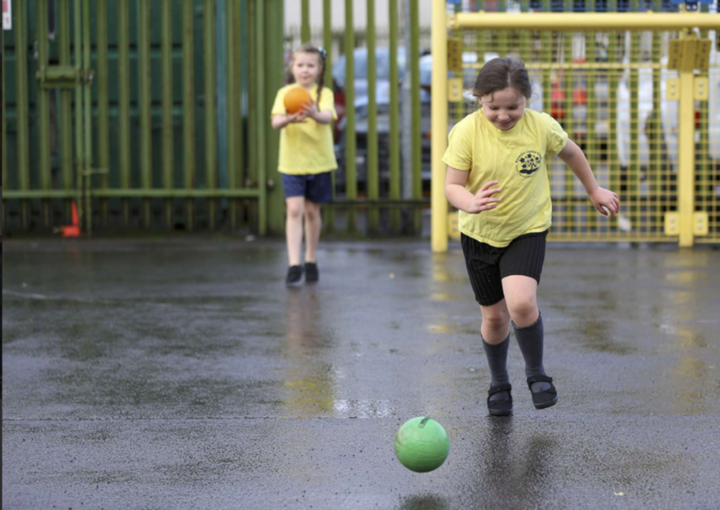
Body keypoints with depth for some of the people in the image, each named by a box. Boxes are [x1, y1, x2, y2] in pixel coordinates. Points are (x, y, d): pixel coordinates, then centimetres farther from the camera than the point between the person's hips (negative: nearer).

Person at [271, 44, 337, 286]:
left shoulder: (323, 93, -4)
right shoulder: (285, 93, -2)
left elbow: (328, 116, -24)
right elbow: (276, 122, -15)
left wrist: (314, 114, -47)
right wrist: (289, 119, -39)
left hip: (319, 161, 0)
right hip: (292, 162, 0)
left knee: (312, 211, 10)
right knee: (294, 210, -12)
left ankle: (311, 261, 26)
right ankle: (294, 264, -15)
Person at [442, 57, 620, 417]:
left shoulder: (542, 127, -14)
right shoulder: (466, 132, -18)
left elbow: (570, 152, 7)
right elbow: (452, 186, -17)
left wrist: (594, 191, 19)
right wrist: (471, 204, -39)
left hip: (528, 230, -1)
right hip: (480, 234, 1)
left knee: (522, 303, -23)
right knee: (494, 316, 8)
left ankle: (536, 372, 4)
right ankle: (499, 383, 34)